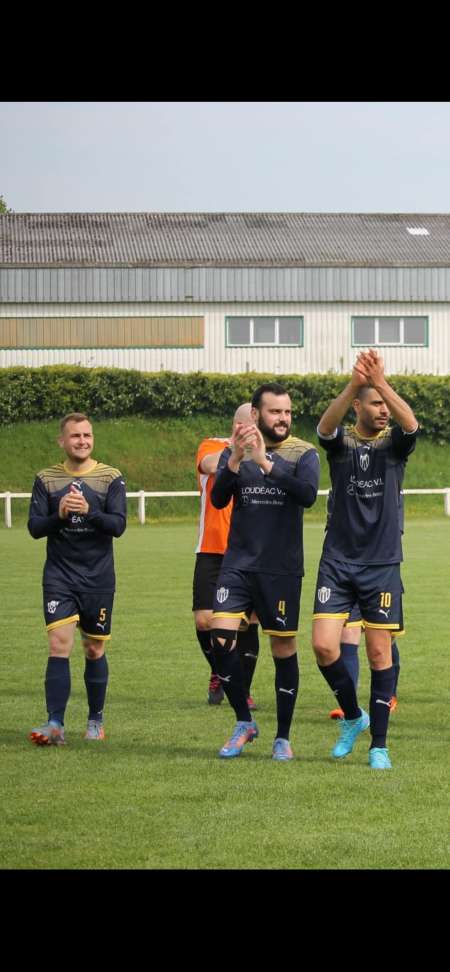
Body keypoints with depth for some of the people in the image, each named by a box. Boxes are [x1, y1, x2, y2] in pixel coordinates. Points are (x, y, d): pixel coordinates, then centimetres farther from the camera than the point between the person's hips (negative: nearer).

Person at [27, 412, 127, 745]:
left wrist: (89, 511, -26)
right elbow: (34, 527, 0)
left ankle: (96, 720, 24)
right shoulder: (46, 479, 4)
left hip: (98, 578, 0)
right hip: (59, 576, 0)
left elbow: (119, 525, -9)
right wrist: (59, 514, -20)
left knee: (94, 650, 9)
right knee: (60, 644, -14)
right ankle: (55, 724, -18)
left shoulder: (111, 478, 0)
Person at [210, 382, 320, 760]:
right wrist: (235, 460, -24)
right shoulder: (235, 452, 6)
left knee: (284, 648, 2)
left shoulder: (303, 453, -1)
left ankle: (283, 737, 15)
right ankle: (244, 722, 6)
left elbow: (308, 494, -19)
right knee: (220, 637, -12)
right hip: (238, 563, 2)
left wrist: (266, 462, -28)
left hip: (282, 568, -2)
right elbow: (218, 499, -7)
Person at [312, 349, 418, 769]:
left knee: (379, 651, 0)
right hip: (338, 561, 0)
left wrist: (381, 383, -36)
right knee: (324, 645, -9)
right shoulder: (341, 441, 2)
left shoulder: (394, 443, 2)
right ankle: (352, 717, 16)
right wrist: (354, 385, -40)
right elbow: (325, 425, -22)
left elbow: (410, 423, -21)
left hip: (382, 563, 0)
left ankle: (378, 744, 8)